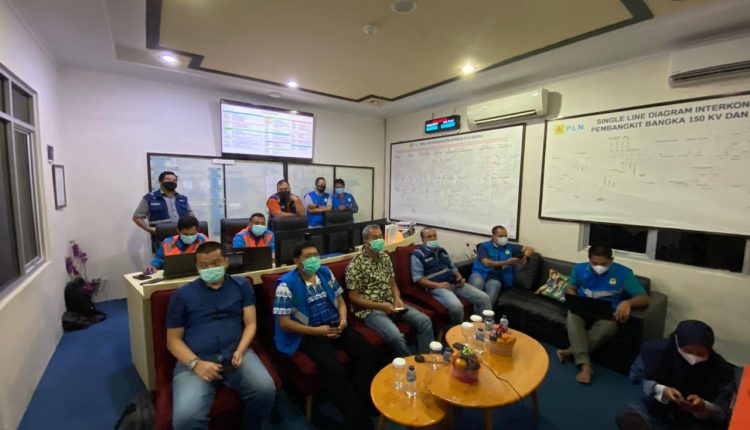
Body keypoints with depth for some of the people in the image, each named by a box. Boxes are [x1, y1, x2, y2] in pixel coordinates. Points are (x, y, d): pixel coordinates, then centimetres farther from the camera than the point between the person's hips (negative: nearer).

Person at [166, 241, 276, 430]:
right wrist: (196, 363, -11)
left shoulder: (241, 285, 10)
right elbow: (173, 339, 6)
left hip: (235, 353, 1)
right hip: (195, 360, 0)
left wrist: (240, 351, -11)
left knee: (265, 390, -23)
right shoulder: (182, 295, 8)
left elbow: (250, 324, 7)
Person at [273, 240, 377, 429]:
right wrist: (316, 331, -18)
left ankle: (361, 403, 2)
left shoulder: (326, 273, 5)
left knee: (367, 352, -14)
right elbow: (283, 322, -12)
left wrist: (343, 318, -7)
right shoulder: (287, 284, -11)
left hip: (335, 326, 5)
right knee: (333, 368, -27)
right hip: (308, 334, -5)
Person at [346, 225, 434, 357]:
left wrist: (397, 299, -7)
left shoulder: (385, 257, 8)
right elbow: (353, 298, -13)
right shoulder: (355, 265, -14)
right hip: (369, 309, -6)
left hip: (391, 303, 7)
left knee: (425, 321, -9)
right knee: (396, 336, -29)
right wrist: (381, 306, -20)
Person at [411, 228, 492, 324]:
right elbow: (417, 278, -11)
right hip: (437, 287, -7)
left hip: (454, 283, 7)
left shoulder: (442, 251, 19)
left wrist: (459, 277, 4)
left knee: (484, 298, -4)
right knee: (456, 306, -34)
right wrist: (438, 285, -19)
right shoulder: (418, 254, -3)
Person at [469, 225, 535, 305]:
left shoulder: (509, 247, 18)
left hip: (495, 278, 2)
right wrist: (506, 262, -11)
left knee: (494, 285, -35)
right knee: (478, 283, -38)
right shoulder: (483, 246, 6)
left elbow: (530, 249, 22)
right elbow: (487, 263, -8)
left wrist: (525, 257, 0)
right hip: (480, 274, -2)